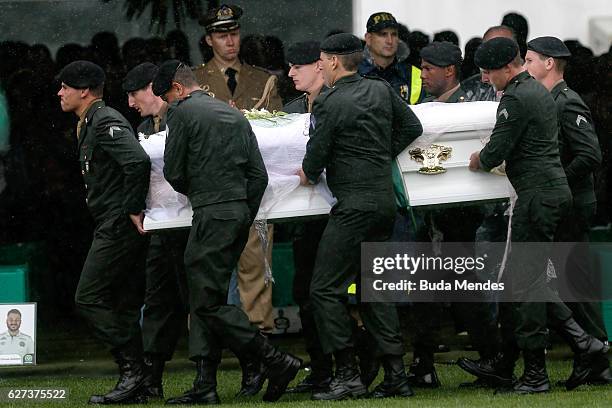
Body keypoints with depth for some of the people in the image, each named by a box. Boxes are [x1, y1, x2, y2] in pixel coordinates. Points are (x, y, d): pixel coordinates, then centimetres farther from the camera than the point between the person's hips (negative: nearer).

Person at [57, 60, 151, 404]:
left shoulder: (105, 122, -13)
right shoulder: (90, 124, 20)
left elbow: (138, 162, -28)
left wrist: (134, 210, -21)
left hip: (119, 227, -10)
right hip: (115, 228, 10)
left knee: (89, 298, -9)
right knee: (124, 307, 9)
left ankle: (133, 369, -11)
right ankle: (135, 385, 10)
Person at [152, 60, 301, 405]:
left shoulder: (183, 112, -4)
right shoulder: (235, 115, 18)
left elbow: (173, 172, -3)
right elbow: (258, 174, 13)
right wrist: (246, 218, 17)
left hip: (212, 215, -8)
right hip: (241, 214, 8)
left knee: (208, 302, -6)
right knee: (205, 301, 10)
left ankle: (276, 362, -12)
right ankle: (205, 386, 5)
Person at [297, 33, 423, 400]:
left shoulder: (330, 103, -12)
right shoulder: (381, 90, 8)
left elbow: (316, 155, -10)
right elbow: (412, 127, 16)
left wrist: (309, 174, 12)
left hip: (355, 206, -8)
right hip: (386, 201, 8)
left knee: (326, 289, -3)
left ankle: (348, 374, -7)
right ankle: (396, 375, 10)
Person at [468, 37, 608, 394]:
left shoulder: (516, 99, -14)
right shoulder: (540, 92, 17)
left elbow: (495, 152, -15)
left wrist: (477, 161, 6)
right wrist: (493, 159, 20)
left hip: (537, 196, -10)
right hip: (556, 190, 10)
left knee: (525, 281, -6)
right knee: (532, 280, 15)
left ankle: (535, 374, -4)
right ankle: (583, 343, 9)